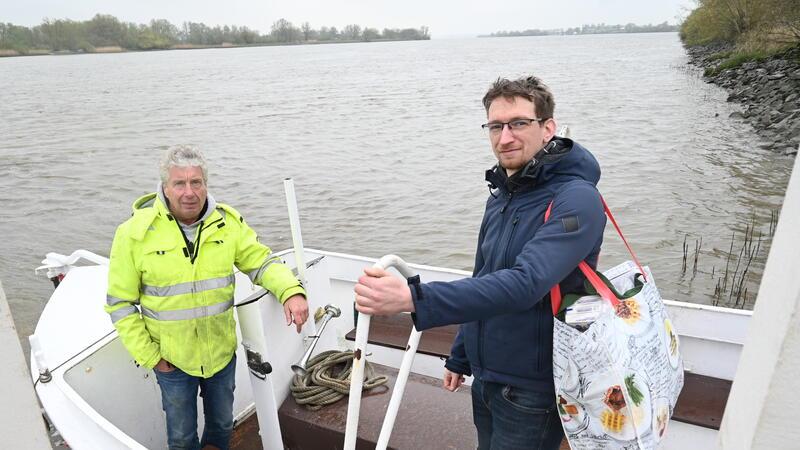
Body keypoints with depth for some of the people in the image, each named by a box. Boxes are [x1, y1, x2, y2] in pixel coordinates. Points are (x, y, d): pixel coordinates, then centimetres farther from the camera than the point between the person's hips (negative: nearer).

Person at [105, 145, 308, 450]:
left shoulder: (228, 222, -11)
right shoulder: (135, 233, -16)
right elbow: (120, 304, -9)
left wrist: (291, 292, -26)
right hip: (171, 359, -2)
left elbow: (262, 261, -6)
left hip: (222, 352, 2)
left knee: (222, 424, 27)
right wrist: (148, 356, -9)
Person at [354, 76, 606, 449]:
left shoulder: (576, 200, -21)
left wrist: (412, 298, -45)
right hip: (486, 377, 7)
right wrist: (460, 357, 17)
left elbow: (524, 284, -36)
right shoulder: (501, 194, 5)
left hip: (533, 389, -7)